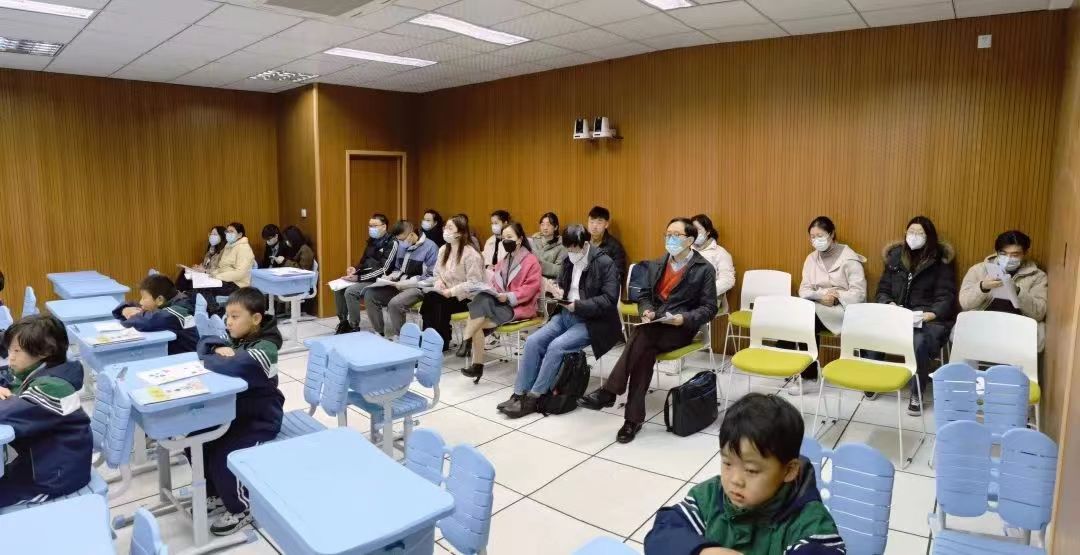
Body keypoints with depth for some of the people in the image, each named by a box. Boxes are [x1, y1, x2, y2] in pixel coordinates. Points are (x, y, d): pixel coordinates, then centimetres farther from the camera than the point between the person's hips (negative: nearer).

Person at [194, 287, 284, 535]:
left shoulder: (265, 348, -24)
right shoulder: (236, 338, 4)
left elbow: (235, 366, -39)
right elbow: (204, 344, 4)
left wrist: (208, 360, -23)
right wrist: (219, 350, -17)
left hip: (260, 419, -8)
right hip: (233, 411, 9)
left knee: (222, 457, -19)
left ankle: (242, 508, 6)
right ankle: (216, 494, 23)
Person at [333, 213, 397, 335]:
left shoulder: (391, 243, -13)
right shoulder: (372, 241, 13)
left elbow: (383, 270, -20)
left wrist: (359, 278, -22)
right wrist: (355, 269, -2)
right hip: (365, 277, 8)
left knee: (350, 291, -27)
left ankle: (354, 327, -13)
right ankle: (343, 321, 6)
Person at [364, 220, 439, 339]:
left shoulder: (430, 247, -13)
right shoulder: (402, 245, 11)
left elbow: (431, 277, -17)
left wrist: (407, 283, -21)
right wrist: (391, 277, 0)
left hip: (418, 288, -8)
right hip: (399, 284, 8)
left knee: (394, 303, -32)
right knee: (370, 295, -6)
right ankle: (380, 333, 3)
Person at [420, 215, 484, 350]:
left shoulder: (471, 254, -14)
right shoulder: (443, 250, 11)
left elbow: (473, 283, -19)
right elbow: (437, 273, 18)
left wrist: (452, 291, -22)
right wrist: (439, 282, -6)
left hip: (466, 297, -6)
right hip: (447, 294, 6)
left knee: (439, 304, -29)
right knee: (428, 297, -23)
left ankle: (441, 342, -10)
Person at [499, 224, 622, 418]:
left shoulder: (605, 263, -12)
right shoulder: (569, 261, 9)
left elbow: (610, 299, -18)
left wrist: (578, 306, -24)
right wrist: (559, 292, -1)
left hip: (591, 321, -7)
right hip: (565, 315, 7)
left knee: (556, 346, -27)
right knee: (533, 341, -14)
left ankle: (533, 398, -15)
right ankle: (519, 394, -8)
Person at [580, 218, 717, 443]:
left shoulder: (704, 269, 1)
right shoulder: (656, 265, 17)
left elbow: (709, 309, -2)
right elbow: (645, 296, 17)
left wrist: (684, 318, -20)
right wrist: (647, 311, -6)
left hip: (682, 328, -4)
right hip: (655, 323, 4)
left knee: (642, 336, -33)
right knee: (645, 351, -28)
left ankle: (608, 392, -30)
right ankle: (634, 418, -27)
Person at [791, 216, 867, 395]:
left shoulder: (849, 258, -6)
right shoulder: (811, 258, 10)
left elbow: (859, 293, -12)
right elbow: (804, 289, 3)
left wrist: (834, 298, -24)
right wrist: (821, 296, -17)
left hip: (844, 309, -4)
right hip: (817, 307, 5)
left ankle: (809, 378, -18)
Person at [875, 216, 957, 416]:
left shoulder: (941, 262, 2)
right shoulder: (895, 257, 12)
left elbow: (946, 297, -3)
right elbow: (883, 290, 14)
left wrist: (933, 314, -23)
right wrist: (889, 304, -9)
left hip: (928, 318, -3)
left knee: (919, 343, -36)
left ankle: (917, 395, -13)